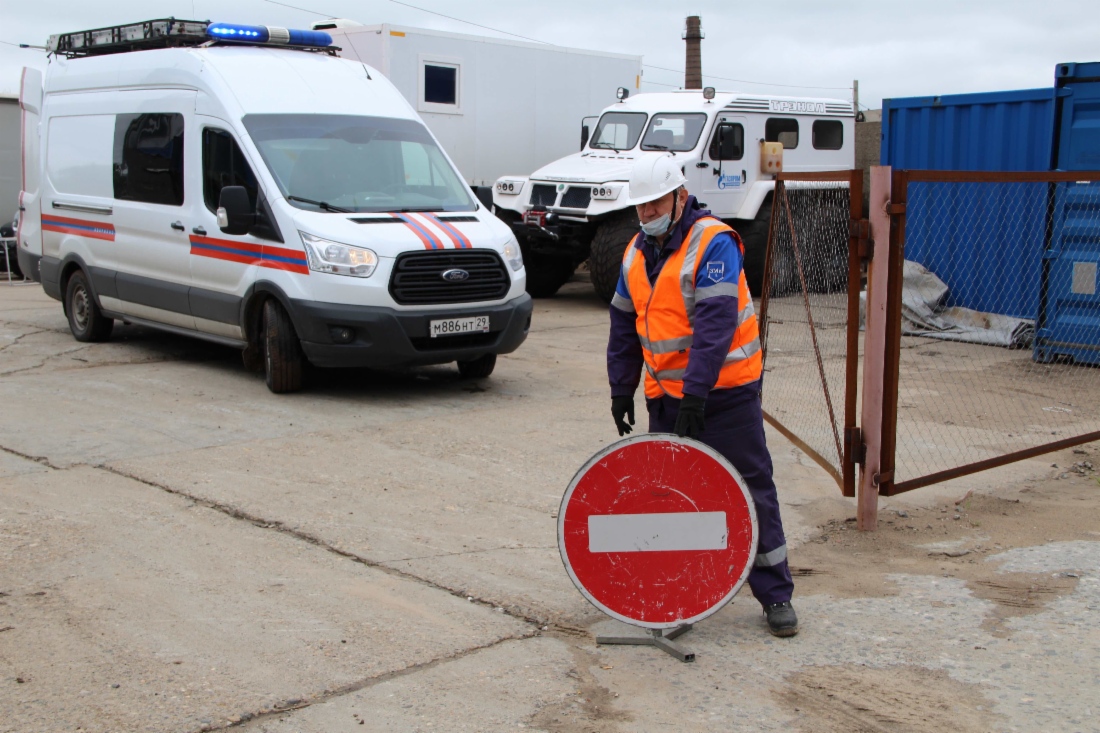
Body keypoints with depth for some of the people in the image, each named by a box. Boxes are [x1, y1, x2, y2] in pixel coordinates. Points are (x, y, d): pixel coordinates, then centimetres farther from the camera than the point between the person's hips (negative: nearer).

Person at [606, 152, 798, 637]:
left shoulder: (713, 244, -14)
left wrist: (696, 393, -27)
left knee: (751, 489, 0)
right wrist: (621, 390, 13)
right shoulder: (637, 253, 9)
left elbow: (716, 324, -23)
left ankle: (775, 595, 9)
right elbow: (624, 325, 16)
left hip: (726, 392, -6)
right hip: (665, 394, 7)